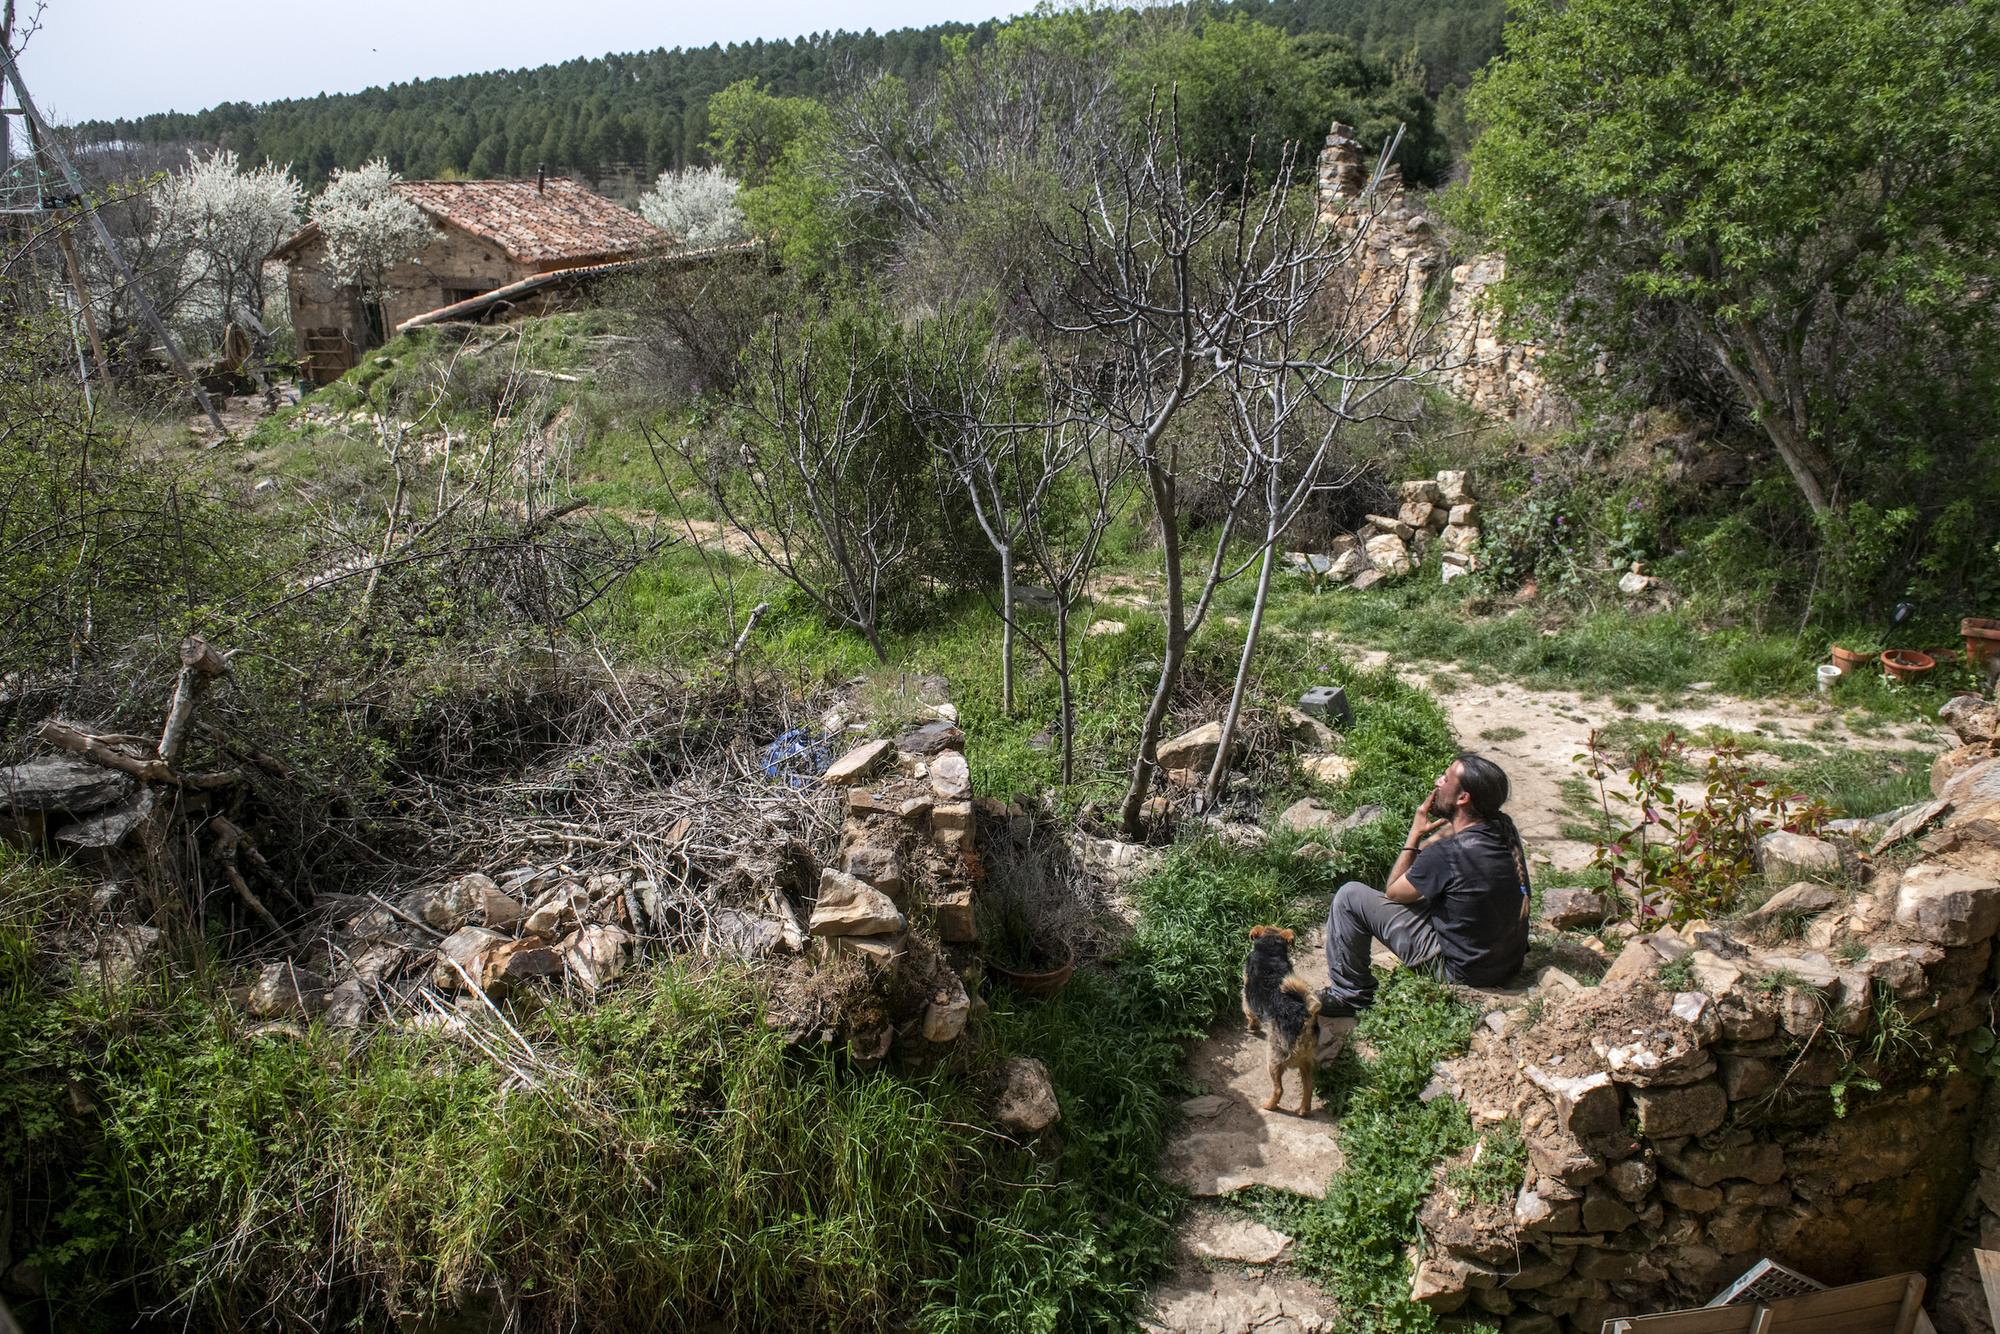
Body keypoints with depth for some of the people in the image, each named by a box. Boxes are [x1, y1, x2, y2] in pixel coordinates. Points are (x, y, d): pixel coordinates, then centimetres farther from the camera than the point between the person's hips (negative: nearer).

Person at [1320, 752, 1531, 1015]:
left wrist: (1415, 834, -5)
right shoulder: (1505, 829, -5)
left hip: (1463, 971, -8)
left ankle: (1349, 995, 14)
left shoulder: (1447, 853, -28)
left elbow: (1393, 891, -8)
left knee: (1349, 896, -3)